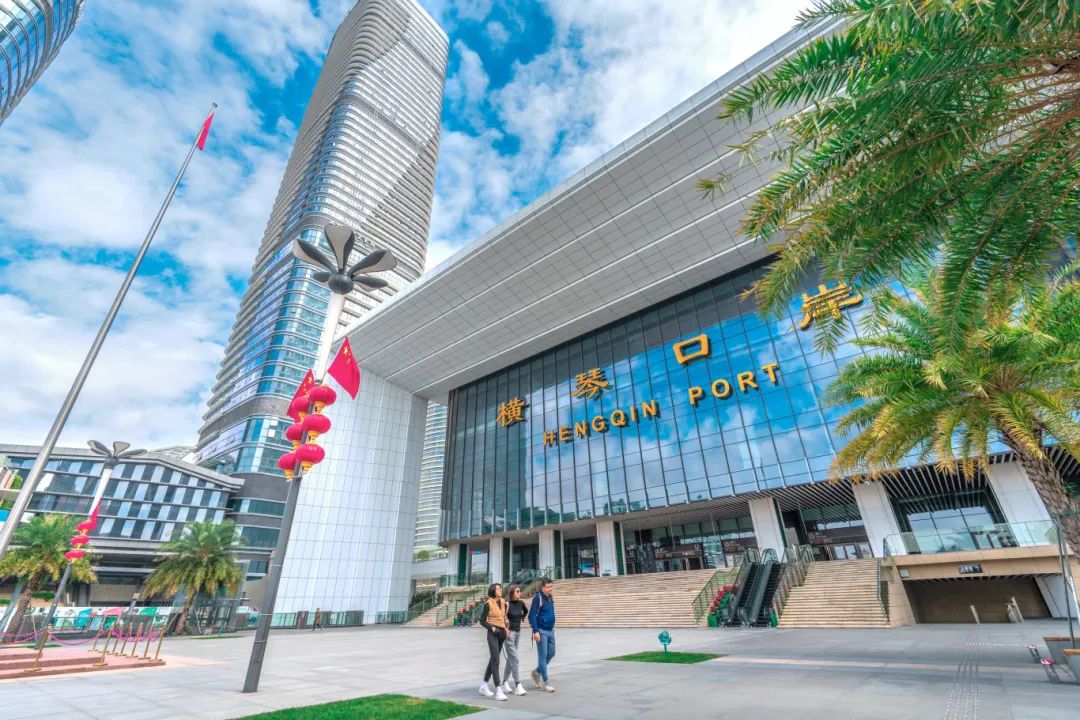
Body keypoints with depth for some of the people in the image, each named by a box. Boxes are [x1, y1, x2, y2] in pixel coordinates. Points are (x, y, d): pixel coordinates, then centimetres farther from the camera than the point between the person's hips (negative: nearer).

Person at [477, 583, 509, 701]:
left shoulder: (503, 602, 6)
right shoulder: (488, 604, -11)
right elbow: (482, 620, -8)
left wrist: (506, 628, 6)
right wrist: (492, 628, -18)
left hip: (502, 633, 7)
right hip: (492, 633, -7)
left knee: (493, 659, 15)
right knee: (495, 660, -11)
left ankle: (484, 686, 30)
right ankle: (498, 690, -10)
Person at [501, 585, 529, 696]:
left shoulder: (521, 603, 1)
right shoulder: (507, 604, -18)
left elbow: (526, 611, 21)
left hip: (518, 632, 7)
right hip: (509, 632, -7)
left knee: (510, 658, 15)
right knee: (514, 659, -8)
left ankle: (505, 682, 27)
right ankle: (517, 685, -5)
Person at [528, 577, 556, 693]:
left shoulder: (551, 597, 7)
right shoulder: (537, 597, -17)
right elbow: (532, 615, -17)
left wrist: (552, 627, 17)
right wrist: (535, 631, -20)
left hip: (551, 630, 8)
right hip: (541, 631, -8)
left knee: (551, 653, 14)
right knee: (543, 656, 1)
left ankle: (536, 672, 32)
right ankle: (545, 683, 13)